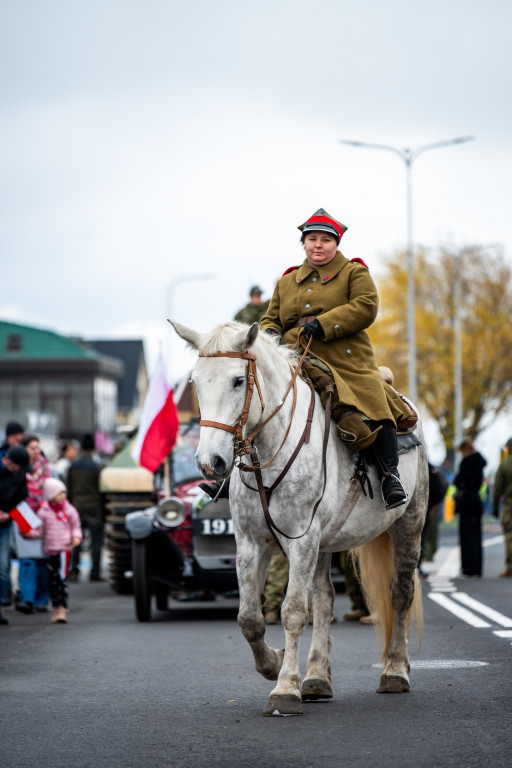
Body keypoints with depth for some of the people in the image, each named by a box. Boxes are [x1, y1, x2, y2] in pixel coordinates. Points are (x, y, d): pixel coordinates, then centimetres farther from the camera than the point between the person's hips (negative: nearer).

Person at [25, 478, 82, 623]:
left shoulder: (69, 510, 4)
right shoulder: (43, 512, 4)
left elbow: (76, 527, 11)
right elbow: (40, 531, 7)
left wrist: (76, 537, -9)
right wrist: (28, 533, -11)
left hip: (64, 549, -2)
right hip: (50, 549, 2)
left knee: (63, 579, -11)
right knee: (53, 580, 7)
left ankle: (63, 609, -12)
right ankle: (56, 608, 19)